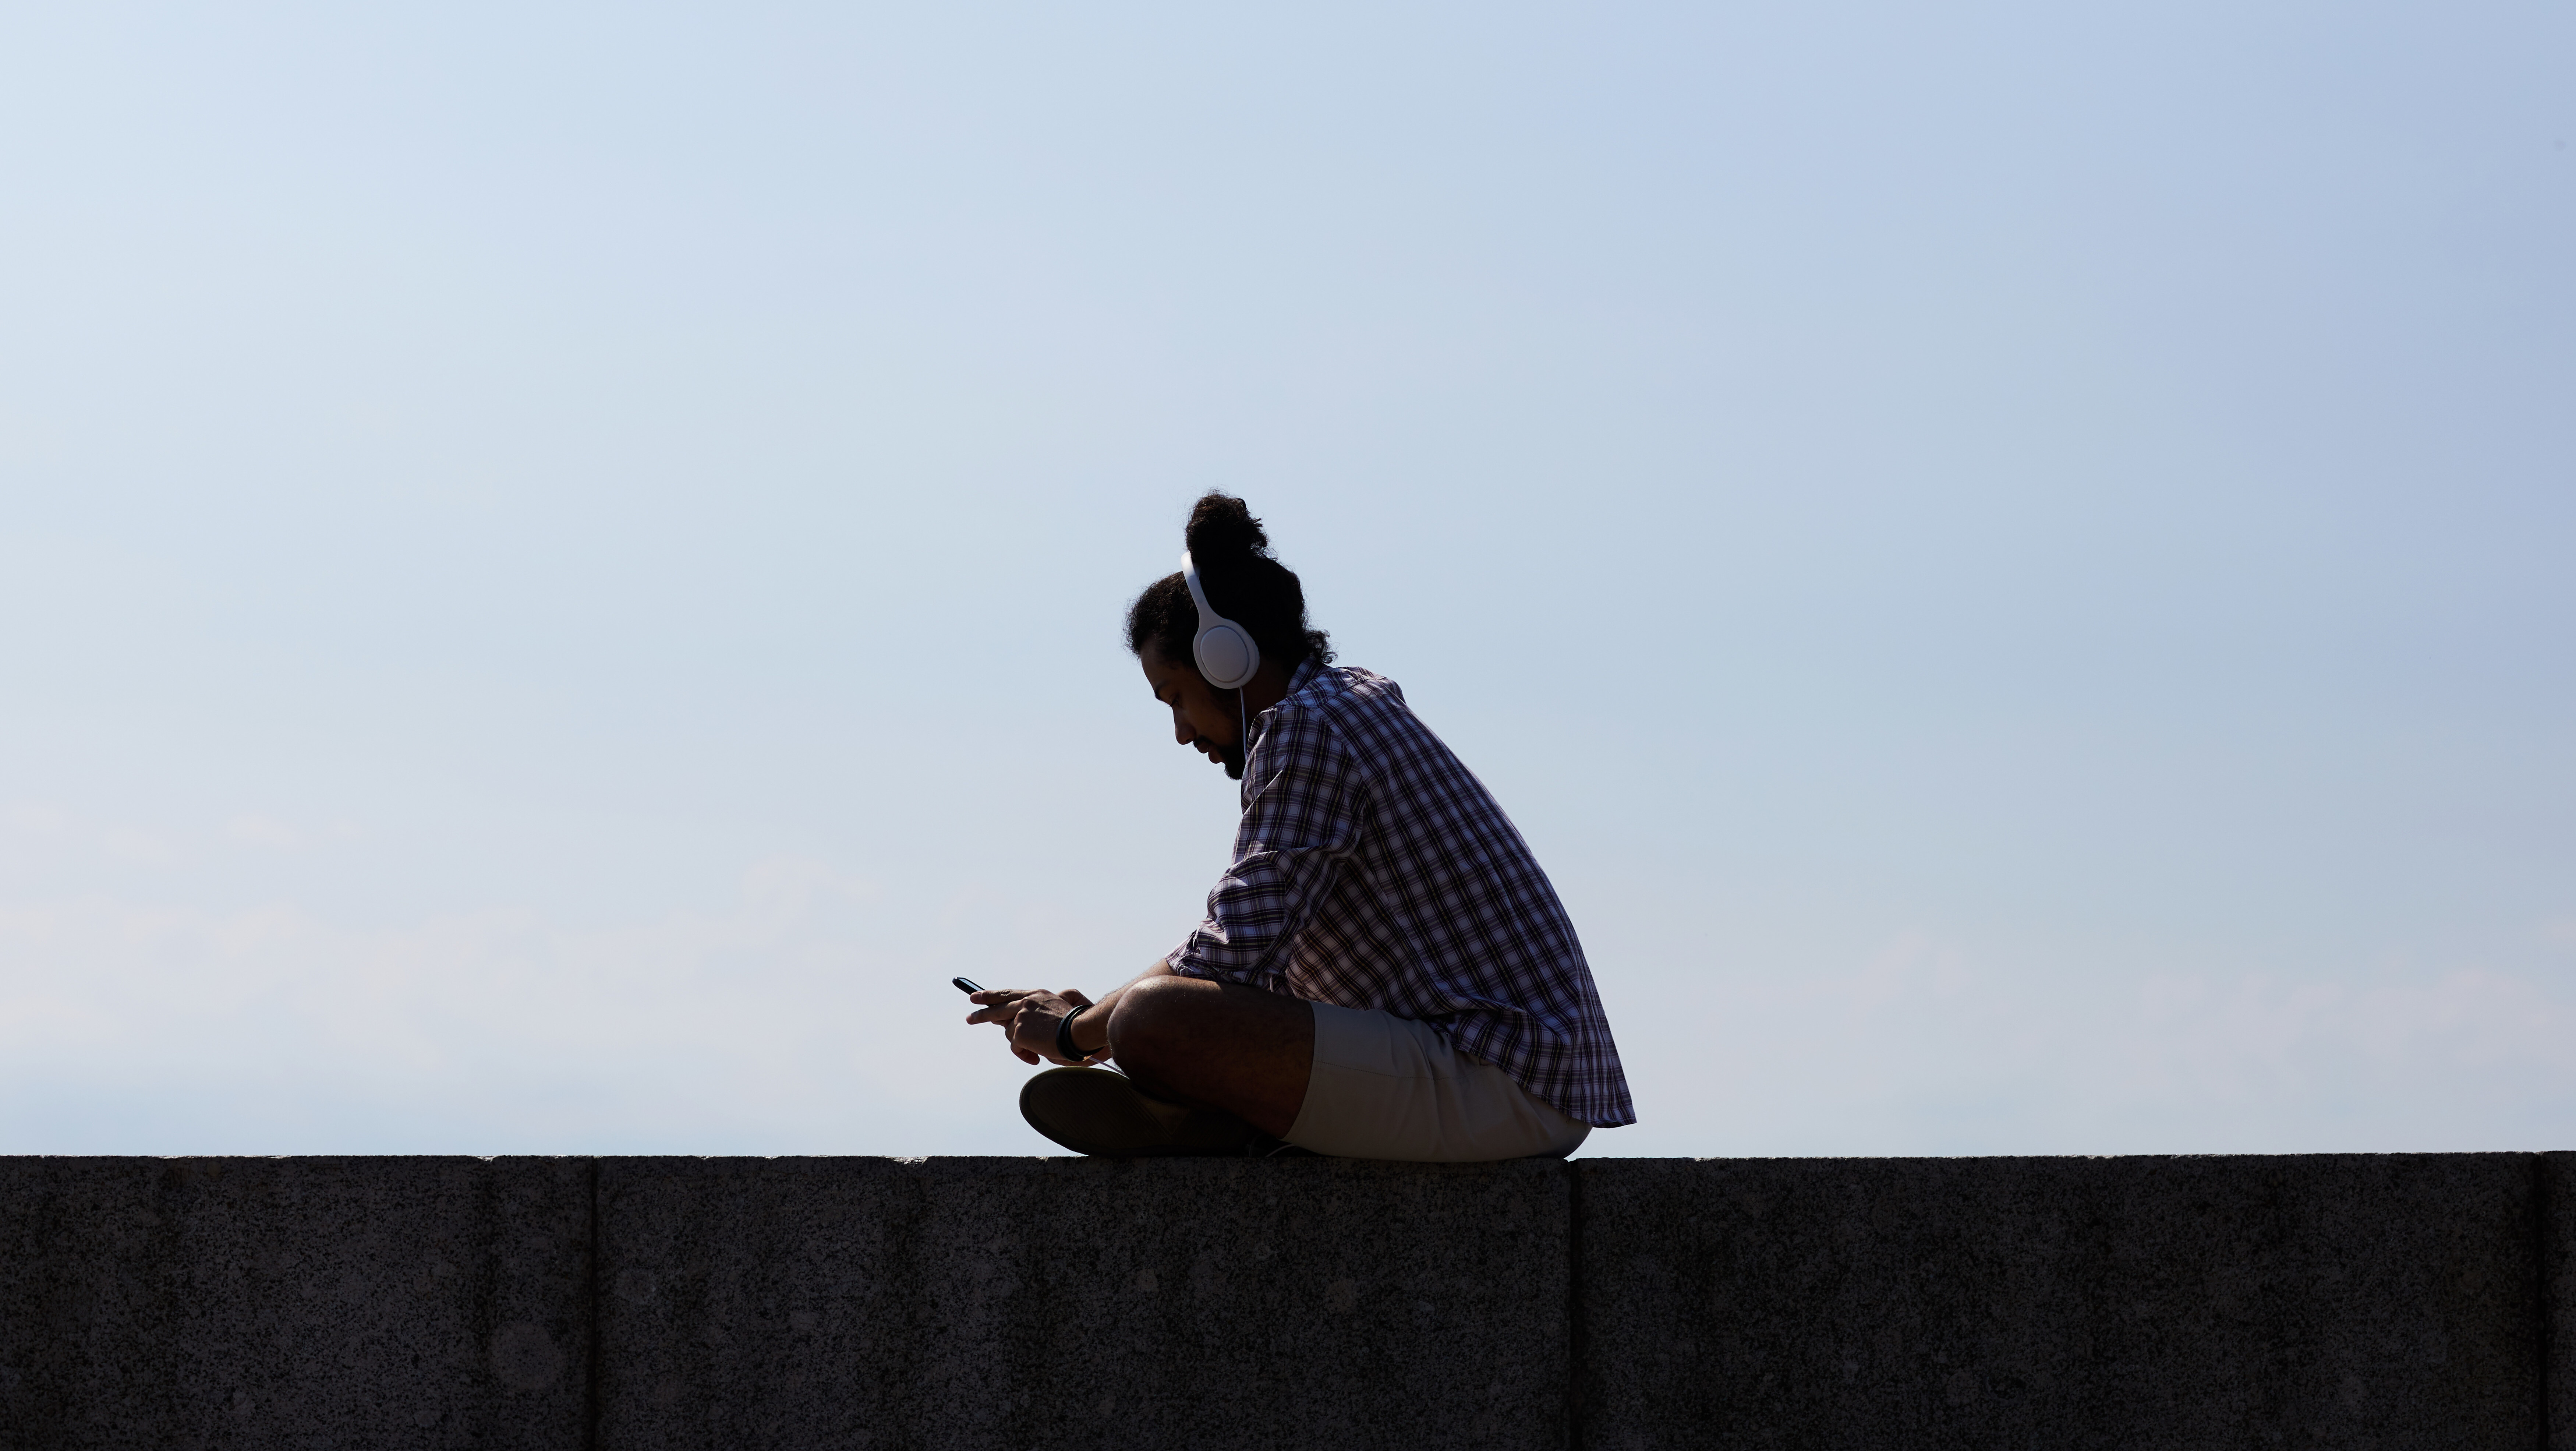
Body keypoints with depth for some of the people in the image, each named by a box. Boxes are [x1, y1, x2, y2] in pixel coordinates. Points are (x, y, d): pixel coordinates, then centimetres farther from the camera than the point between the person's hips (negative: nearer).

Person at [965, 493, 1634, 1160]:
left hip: (1500, 1088, -11)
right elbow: (1245, 937, 28)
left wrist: (1075, 1034, -4)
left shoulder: (1307, 729, -10)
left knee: (1152, 1023, -28)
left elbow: (1233, 960, -17)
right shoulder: (1362, 702, 21)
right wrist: (1092, 1009, 21)